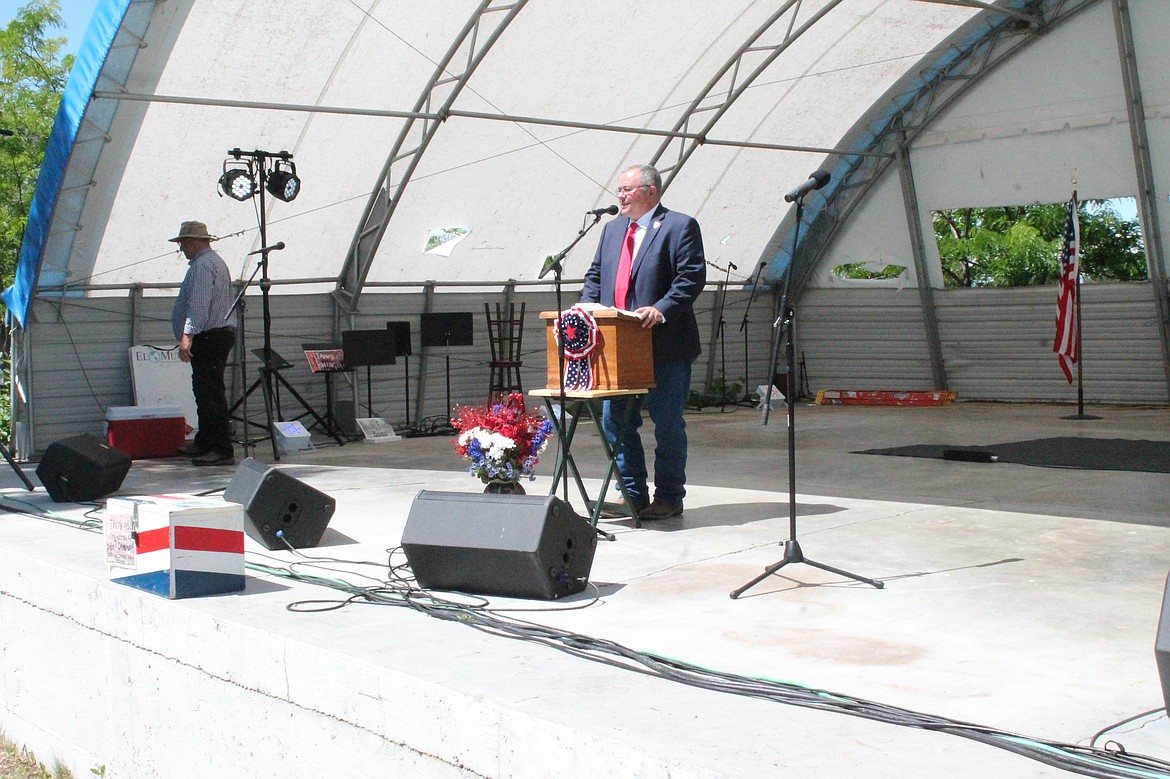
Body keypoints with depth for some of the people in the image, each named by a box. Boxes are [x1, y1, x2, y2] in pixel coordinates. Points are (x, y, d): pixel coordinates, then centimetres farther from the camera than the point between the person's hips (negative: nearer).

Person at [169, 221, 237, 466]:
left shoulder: (202, 265, -14)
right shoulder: (215, 261, 22)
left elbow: (199, 305, -25)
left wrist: (187, 336, -28)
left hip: (207, 338, -11)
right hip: (220, 333, 11)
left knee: (210, 394, -11)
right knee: (205, 392, 17)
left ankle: (223, 451, -12)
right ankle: (204, 444, 26)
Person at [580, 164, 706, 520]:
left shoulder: (680, 226, -4)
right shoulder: (612, 230, 18)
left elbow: (692, 277, -13)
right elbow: (595, 275, 20)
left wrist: (661, 309, -24)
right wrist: (588, 307, 2)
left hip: (665, 346, -7)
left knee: (667, 424, 2)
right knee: (615, 421, 9)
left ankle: (669, 498, 12)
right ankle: (633, 495, 19)